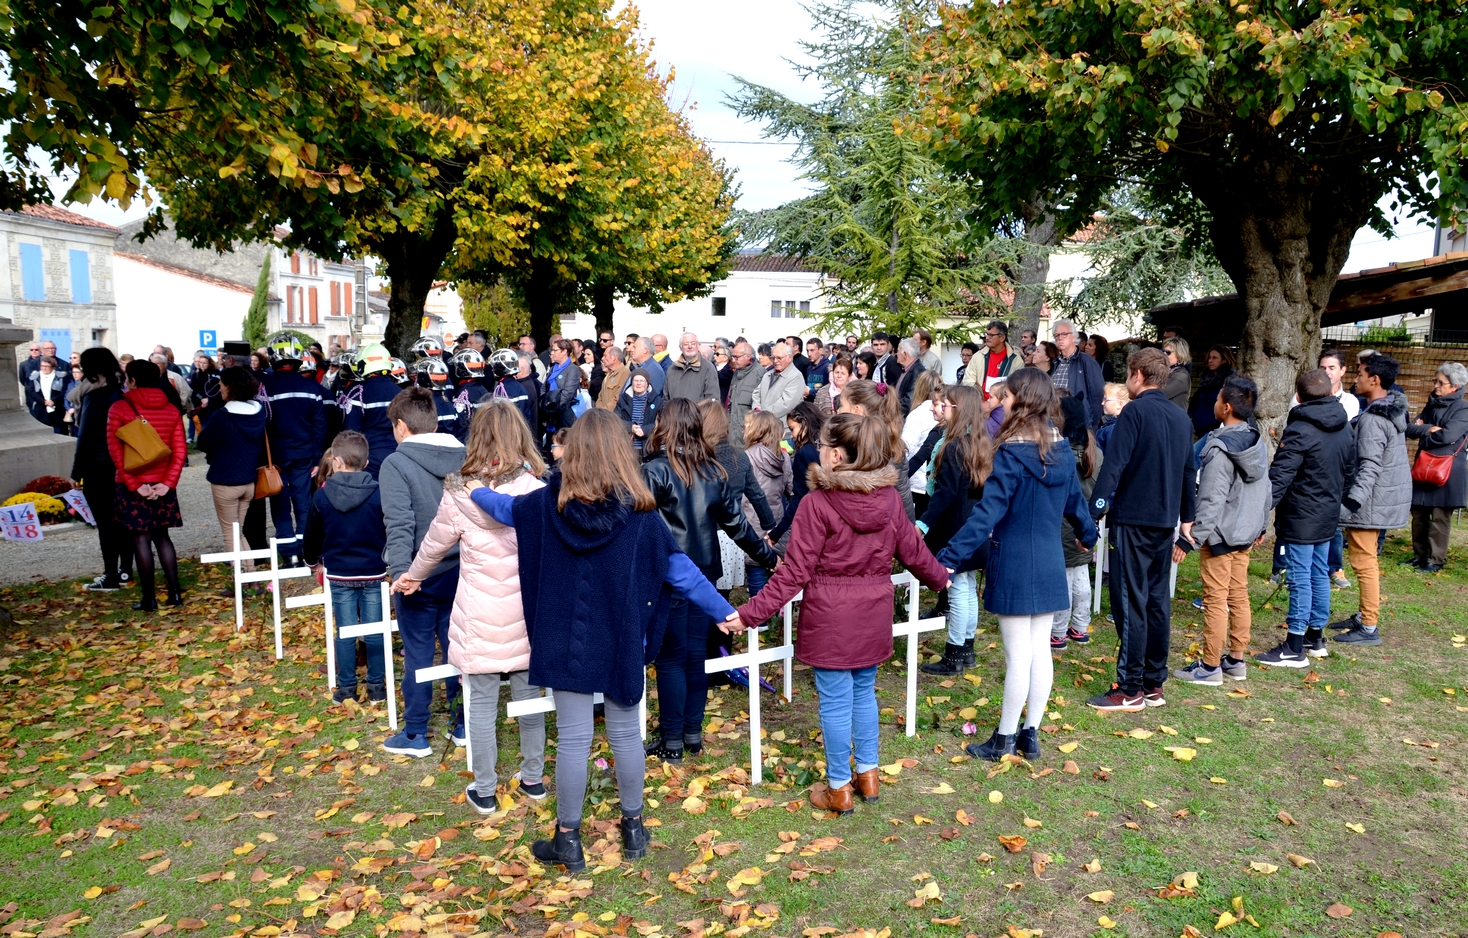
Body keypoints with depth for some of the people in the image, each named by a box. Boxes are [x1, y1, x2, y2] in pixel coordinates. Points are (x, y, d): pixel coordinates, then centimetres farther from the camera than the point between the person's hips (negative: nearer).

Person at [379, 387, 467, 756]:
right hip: (460, 573, 4)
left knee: (418, 655, 7)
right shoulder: (465, 458, 2)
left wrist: (400, 571, -27)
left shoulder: (396, 463, -12)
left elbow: (400, 525, -23)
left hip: (420, 577, -4)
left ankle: (415, 734, 19)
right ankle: (462, 724, 25)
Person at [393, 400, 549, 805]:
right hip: (526, 615, 2)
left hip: (481, 620, -2)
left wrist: (413, 576, 24)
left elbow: (435, 544, 5)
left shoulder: (460, 495, -11)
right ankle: (533, 777, 31)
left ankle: (484, 790, 21)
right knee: (529, 695, 16)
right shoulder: (537, 490, -11)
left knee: (482, 704, 9)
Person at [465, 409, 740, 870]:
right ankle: (633, 828, 28)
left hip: (568, 640, 0)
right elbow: (679, 569, -6)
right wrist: (723, 611, 4)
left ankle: (567, 839, 18)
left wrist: (478, 491, 37)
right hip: (622, 642, 0)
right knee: (626, 734, 13)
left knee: (573, 738, 6)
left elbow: (506, 508, 14)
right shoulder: (639, 510, -11)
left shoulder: (549, 502, -6)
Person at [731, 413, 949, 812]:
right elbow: (912, 550, 11)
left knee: (835, 701, 7)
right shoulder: (889, 498, -2)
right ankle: (868, 774, 34)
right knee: (864, 692, 21)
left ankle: (839, 789, 21)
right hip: (873, 615, 5)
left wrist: (751, 613, -14)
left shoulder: (818, 502, -18)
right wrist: (939, 578, 31)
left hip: (830, 617, -5)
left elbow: (795, 572, -18)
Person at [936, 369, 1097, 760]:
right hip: (1050, 564, 7)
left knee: (1018, 654, 0)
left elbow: (988, 512, -24)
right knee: (1040, 650, 12)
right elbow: (1074, 501, 17)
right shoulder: (1062, 451, 4)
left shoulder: (1011, 455, -18)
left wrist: (949, 557, -26)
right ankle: (1030, 735, 23)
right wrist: (1088, 535, 37)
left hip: (1015, 565, -7)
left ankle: (1005, 739, 12)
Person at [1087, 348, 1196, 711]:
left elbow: (1113, 467, -18)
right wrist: (1187, 517, 26)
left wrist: (1093, 513, -19)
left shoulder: (1135, 412, -11)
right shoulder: (1181, 418, 11)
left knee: (1131, 604, -4)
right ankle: (1154, 685, 19)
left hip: (1133, 520, -7)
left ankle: (1129, 690, 0)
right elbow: (1189, 471, 18)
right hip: (1165, 521, 7)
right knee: (1157, 601, 12)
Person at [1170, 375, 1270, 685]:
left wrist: (1192, 538, -21)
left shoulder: (1219, 449, -21)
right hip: (1245, 533, 9)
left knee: (1216, 601, -1)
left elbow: (1211, 500, -24)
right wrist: (1261, 525, 25)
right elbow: (1265, 488, 14)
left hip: (1219, 535, -9)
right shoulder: (1258, 441, 5)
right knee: (1239, 596, 15)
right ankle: (1237, 660, 24)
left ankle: (1210, 666, 7)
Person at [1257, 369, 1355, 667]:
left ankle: (1295, 648, 0)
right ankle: (1315, 638, 26)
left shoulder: (1300, 430, -17)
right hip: (1328, 515, 8)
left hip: (1300, 518, -8)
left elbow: (1280, 476, -22)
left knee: (1300, 578, -4)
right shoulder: (1345, 428, 8)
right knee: (1319, 574, 16)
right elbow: (1349, 472, 17)